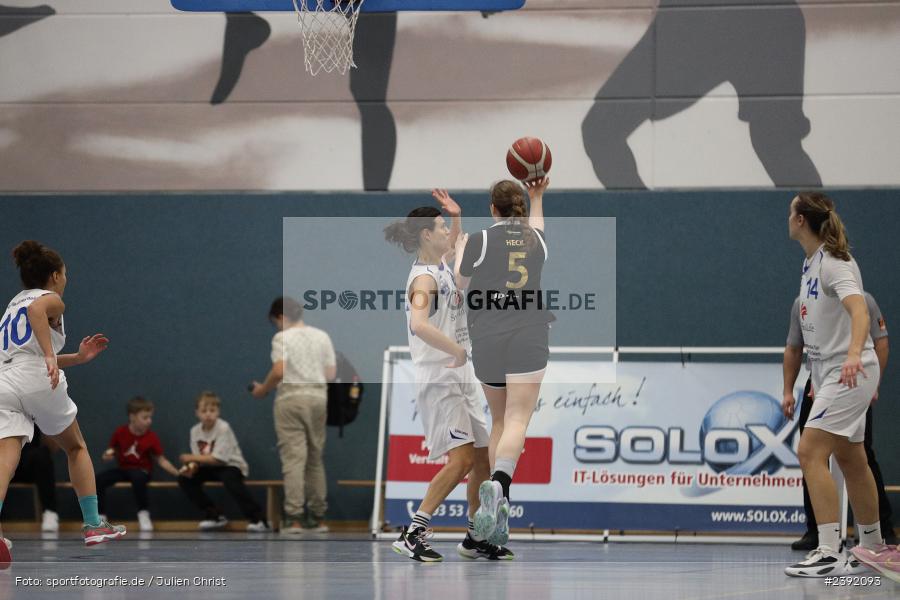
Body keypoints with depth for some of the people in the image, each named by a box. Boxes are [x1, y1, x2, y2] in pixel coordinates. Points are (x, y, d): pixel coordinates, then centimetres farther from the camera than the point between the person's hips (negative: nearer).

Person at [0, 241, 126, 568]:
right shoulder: (51, 300, 8)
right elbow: (36, 311, -19)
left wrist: (78, 357, 37)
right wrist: (51, 357, -26)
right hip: (37, 381, -5)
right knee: (76, 448, 20)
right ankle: (93, 525, 21)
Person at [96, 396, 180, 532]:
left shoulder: (152, 438, -9)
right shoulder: (120, 433, -5)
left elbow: (161, 460, -6)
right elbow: (113, 452, 10)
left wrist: (177, 473, -16)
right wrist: (108, 455, -14)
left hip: (142, 470, -3)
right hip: (122, 468, 3)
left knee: (138, 478, -39)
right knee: (99, 480, -19)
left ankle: (143, 514, -25)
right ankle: (100, 516, -8)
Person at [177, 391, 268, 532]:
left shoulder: (223, 428, -19)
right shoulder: (195, 431, -2)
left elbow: (218, 459, -23)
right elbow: (198, 460, -2)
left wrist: (192, 458, -21)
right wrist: (191, 467, -24)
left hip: (231, 465, -6)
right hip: (211, 467, 7)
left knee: (229, 478, -38)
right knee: (184, 479, -9)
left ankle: (257, 519, -34)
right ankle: (215, 516, -2)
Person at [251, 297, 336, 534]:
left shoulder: (282, 338, -6)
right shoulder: (322, 336, 10)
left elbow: (279, 371, -16)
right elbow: (331, 373, 8)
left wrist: (263, 389, -1)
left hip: (290, 397, -5)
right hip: (318, 395, 5)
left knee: (293, 458, -7)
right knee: (315, 459, 12)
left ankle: (294, 518, -14)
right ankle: (317, 517, 13)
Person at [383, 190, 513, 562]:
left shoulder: (442, 266, 11)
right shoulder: (424, 278, -16)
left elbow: (456, 247, 36)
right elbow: (419, 324, -35)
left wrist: (457, 217, 20)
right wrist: (457, 349, -30)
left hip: (461, 379, 10)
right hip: (439, 381, -10)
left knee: (484, 459, 11)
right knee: (461, 460, -18)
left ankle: (476, 538, 20)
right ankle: (412, 534, -15)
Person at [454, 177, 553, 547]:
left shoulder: (480, 241, -1)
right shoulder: (537, 240, 10)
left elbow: (463, 285, 12)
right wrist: (538, 197, 46)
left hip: (487, 337, 0)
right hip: (530, 336, 0)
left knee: (499, 421, 14)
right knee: (517, 422, -11)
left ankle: (499, 504, 9)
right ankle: (498, 484, -37)